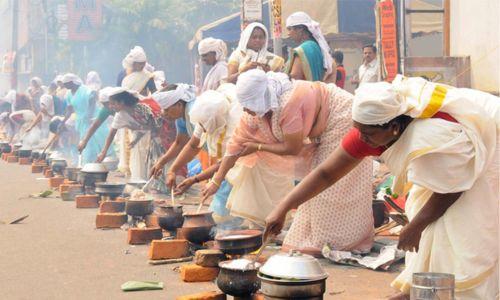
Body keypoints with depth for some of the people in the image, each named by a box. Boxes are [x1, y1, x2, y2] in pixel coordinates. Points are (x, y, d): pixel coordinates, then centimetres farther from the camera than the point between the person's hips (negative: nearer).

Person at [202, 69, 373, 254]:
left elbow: (292, 148, -26)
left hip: (341, 119, -8)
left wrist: (258, 146, -15)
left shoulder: (289, 104, -37)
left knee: (333, 184, -8)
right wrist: (216, 181, -4)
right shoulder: (255, 109, -12)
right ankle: (312, 238, 17)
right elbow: (237, 144, -6)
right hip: (323, 130, 8)